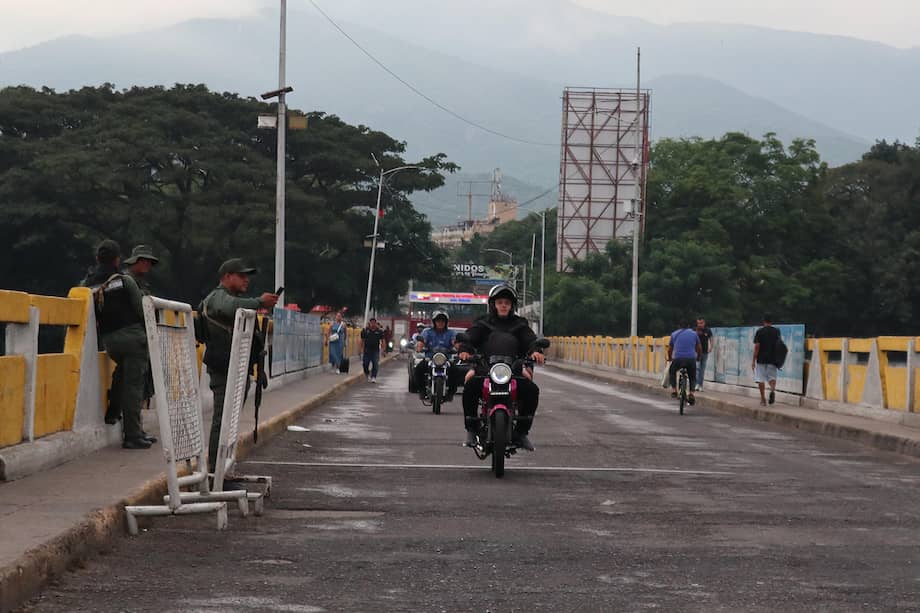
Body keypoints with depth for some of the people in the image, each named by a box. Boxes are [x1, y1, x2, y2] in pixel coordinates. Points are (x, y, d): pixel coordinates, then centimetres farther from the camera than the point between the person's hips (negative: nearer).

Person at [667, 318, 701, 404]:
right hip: (691, 359, 0)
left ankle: (673, 390, 15)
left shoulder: (674, 334, 14)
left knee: (672, 372, 27)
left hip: (678, 359, 0)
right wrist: (698, 357, 39)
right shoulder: (694, 333, 14)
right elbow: (699, 348, 21)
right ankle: (691, 393, 4)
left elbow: (669, 350, 21)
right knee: (692, 377, 22)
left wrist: (669, 358, 39)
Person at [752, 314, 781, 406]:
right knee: (772, 377, 13)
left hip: (761, 359, -3)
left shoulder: (759, 331, -5)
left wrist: (753, 360, -4)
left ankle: (763, 399, 6)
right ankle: (772, 390, -17)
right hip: (773, 359, 3)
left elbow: (757, 346, -8)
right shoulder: (777, 332, 4)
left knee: (760, 379, 6)